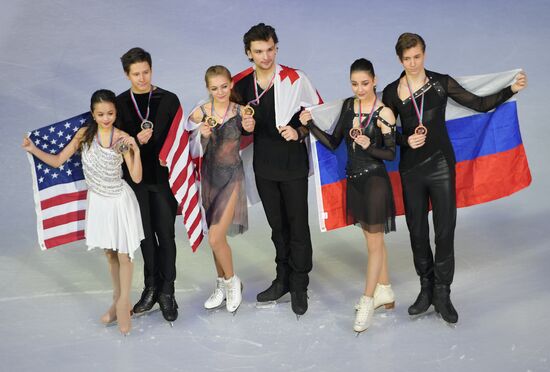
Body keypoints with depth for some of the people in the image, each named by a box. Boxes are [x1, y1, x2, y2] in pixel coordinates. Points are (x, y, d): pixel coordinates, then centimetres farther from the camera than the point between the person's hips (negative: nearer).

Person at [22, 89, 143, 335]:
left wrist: (136, 150, -29)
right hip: (98, 201, 4)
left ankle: (123, 302, 22)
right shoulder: (84, 134, -8)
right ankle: (118, 301, 32)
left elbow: (136, 177, -16)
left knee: (123, 254, 4)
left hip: (120, 201, -3)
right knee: (109, 252, 17)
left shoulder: (122, 139, -15)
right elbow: (57, 161, -3)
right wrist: (33, 150, -15)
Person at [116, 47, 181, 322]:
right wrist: (136, 140, -18)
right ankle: (152, 287, 25)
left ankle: (166, 292, 13)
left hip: (163, 177, -2)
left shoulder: (169, 100, -1)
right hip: (136, 178, 2)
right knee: (146, 235, 12)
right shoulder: (120, 103, 2)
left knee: (165, 236, 2)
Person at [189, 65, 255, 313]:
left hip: (232, 178, -3)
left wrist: (251, 128, -25)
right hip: (209, 177, 3)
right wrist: (202, 136, -23)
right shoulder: (200, 113, -6)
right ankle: (223, 285, 32)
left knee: (216, 238, -10)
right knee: (216, 236, 14)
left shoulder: (241, 112, -9)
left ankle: (231, 281, 16)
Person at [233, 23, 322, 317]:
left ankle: (299, 287, 11)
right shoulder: (241, 84, 2)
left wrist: (299, 132, -18)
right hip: (263, 166, 4)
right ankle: (283, 279, 27)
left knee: (298, 226, 1)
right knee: (277, 226, 15)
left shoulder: (295, 80, -11)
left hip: (293, 164, -4)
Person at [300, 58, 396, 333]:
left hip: (375, 181, -6)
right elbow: (333, 143, 5)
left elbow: (391, 154, -9)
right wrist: (310, 125, -5)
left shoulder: (384, 113, -12)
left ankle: (367, 302, 6)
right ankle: (385, 292, 30)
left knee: (374, 243, 0)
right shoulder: (348, 105, 4)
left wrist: (369, 147, -26)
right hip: (354, 180, 6)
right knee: (373, 238, 17)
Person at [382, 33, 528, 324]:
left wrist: (511, 89, -13)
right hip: (411, 170, 1)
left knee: (445, 230, -2)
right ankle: (426, 290, 23)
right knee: (417, 231, 8)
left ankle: (442, 294, 9)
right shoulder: (392, 92, 1)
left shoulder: (442, 83, -1)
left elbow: (480, 104, -2)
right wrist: (406, 141, -12)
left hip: (441, 166, -1)